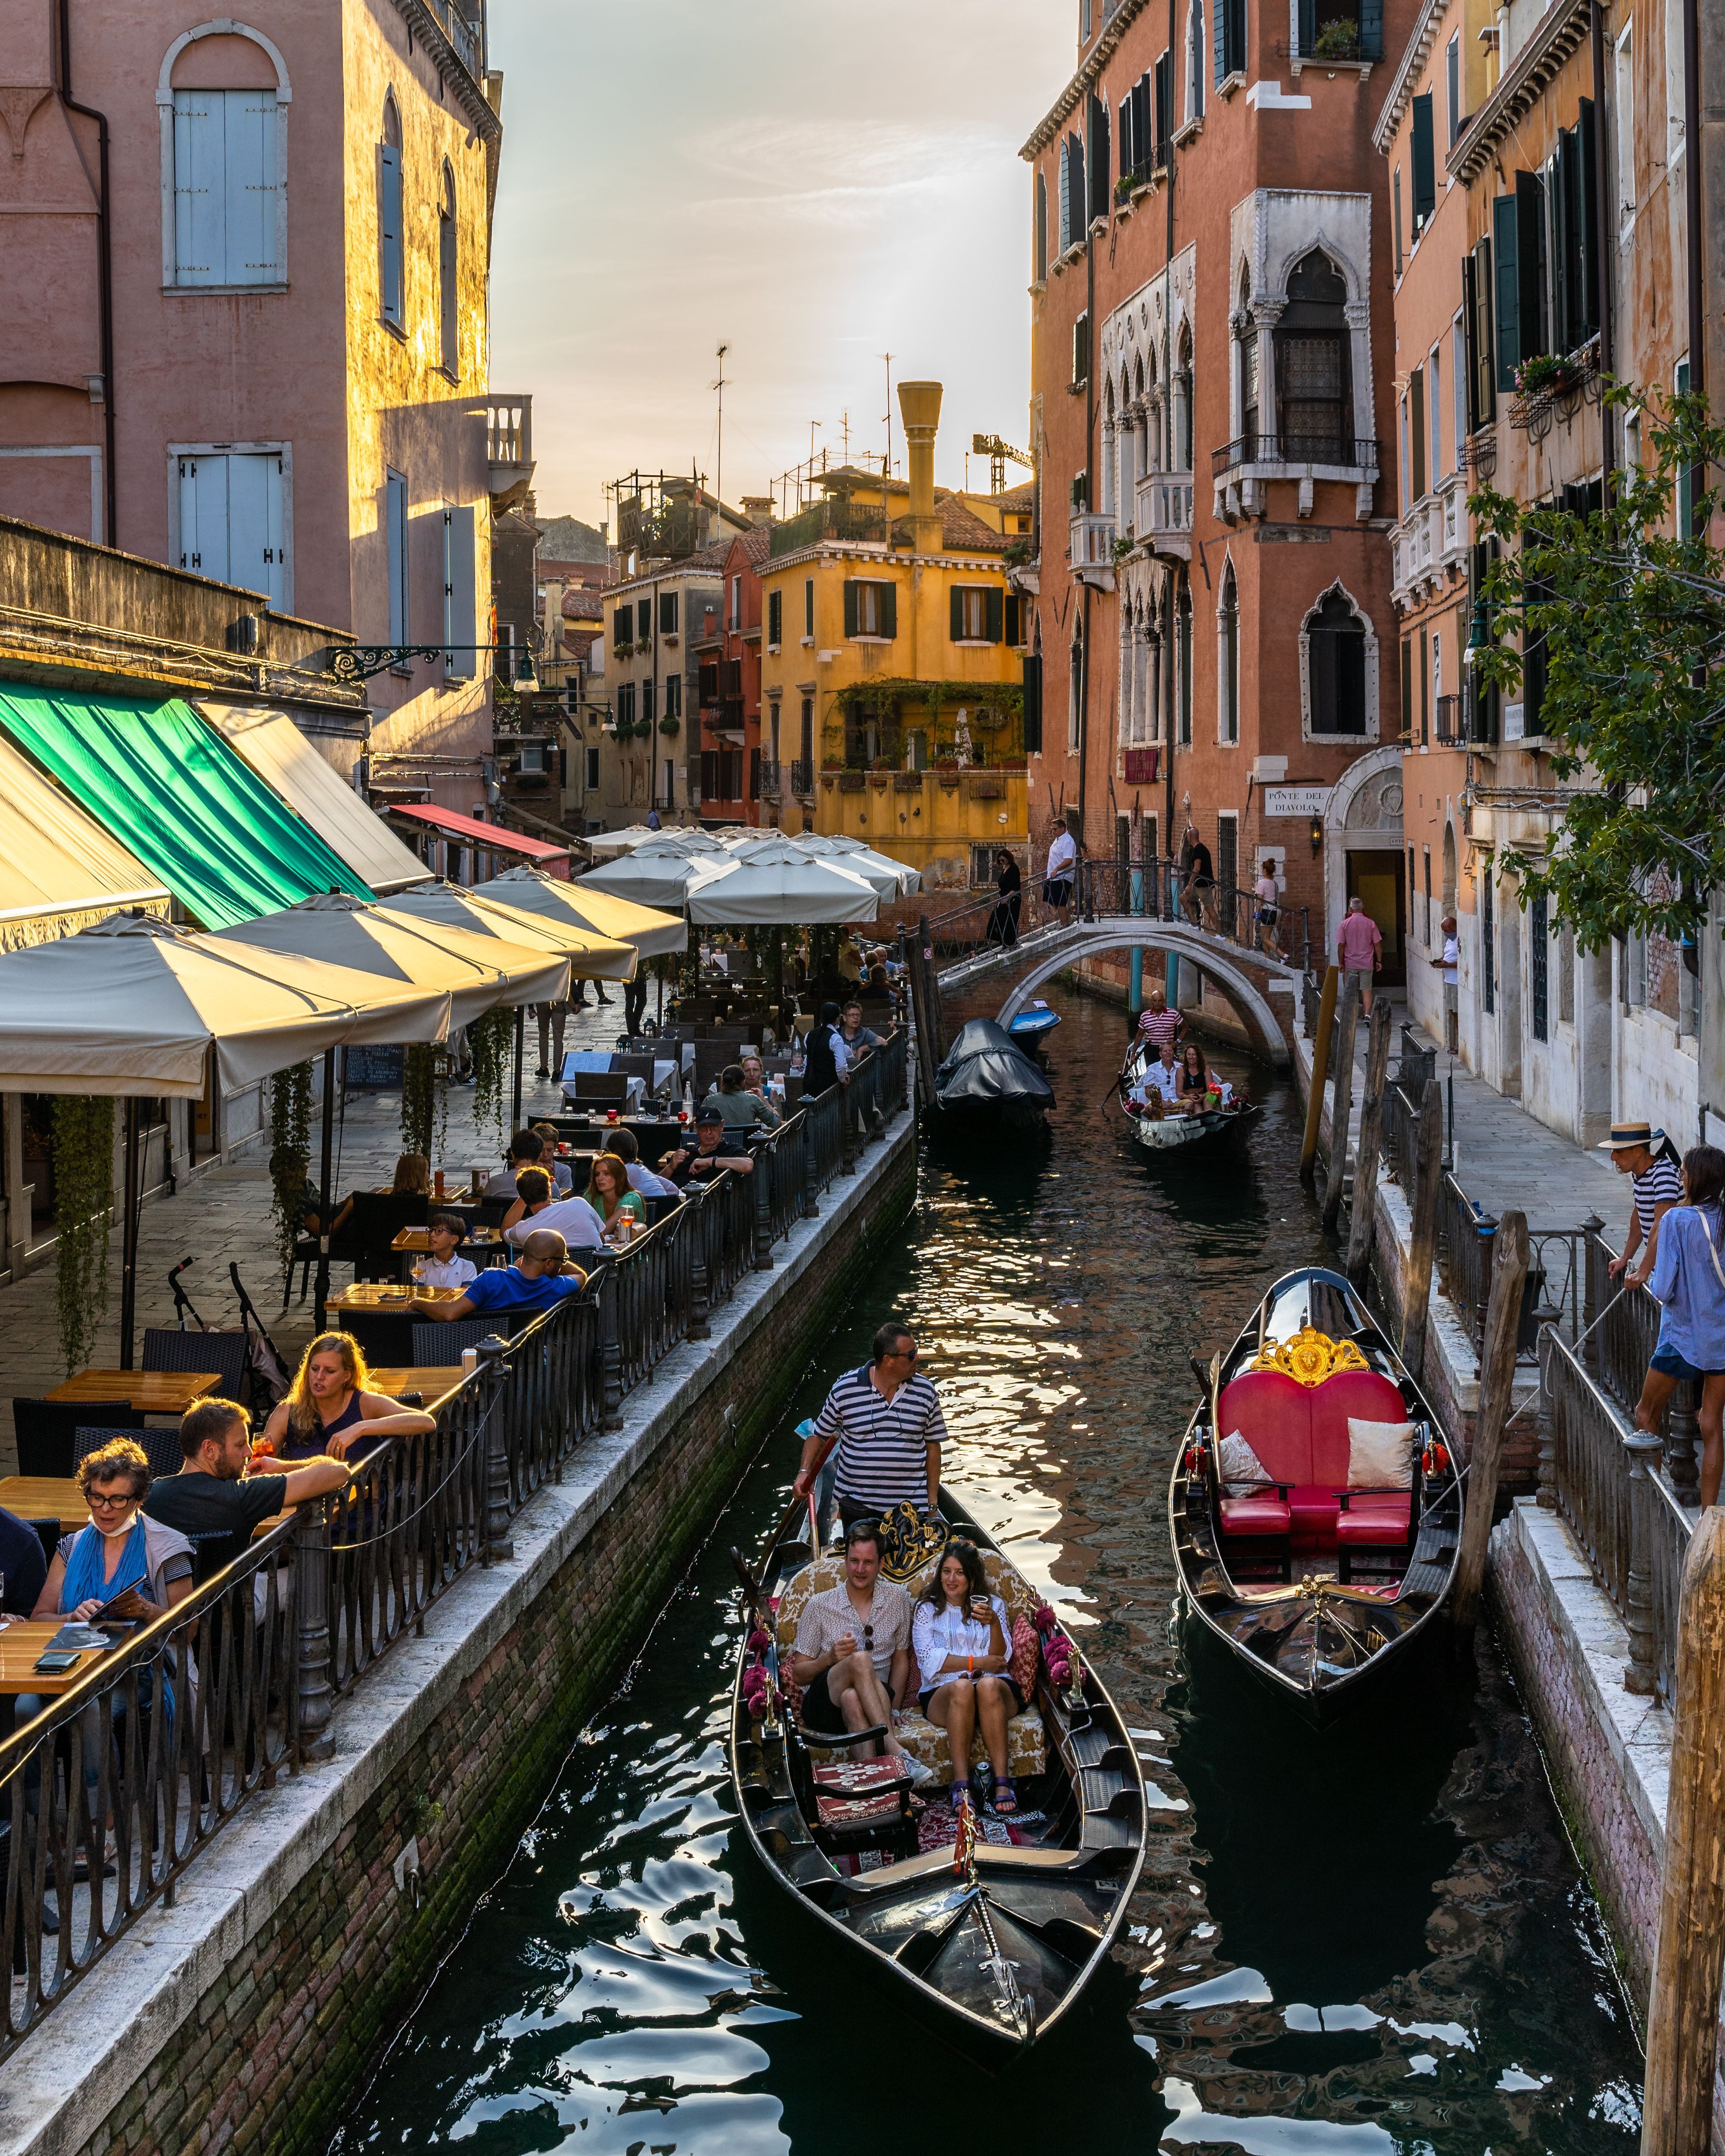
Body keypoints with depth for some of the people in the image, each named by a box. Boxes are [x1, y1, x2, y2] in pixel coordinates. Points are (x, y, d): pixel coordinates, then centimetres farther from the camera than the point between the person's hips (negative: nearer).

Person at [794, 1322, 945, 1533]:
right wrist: (805, 1472, -11)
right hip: (857, 1507, -1)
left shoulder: (926, 1392, -1)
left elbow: (933, 1447, 6)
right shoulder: (845, 1389, -7)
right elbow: (819, 1434, 5)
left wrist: (933, 1503, 5)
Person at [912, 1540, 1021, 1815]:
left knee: (988, 1685, -36)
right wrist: (977, 1662, -6)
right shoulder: (927, 1609, 13)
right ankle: (961, 1786, -42)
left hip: (998, 1690, 1)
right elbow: (929, 1661, 0)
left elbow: (1000, 1659, 5)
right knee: (962, 1687, -37)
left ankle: (1002, 1782, -41)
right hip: (942, 1693, -1)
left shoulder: (994, 1605, 16)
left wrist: (994, 1624, -12)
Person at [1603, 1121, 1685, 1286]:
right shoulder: (1638, 1173, 8)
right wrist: (1626, 1258, 21)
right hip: (1658, 1264, 8)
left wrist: (1643, 1272, -30)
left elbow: (1662, 1225, -28)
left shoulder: (1664, 1174, -20)